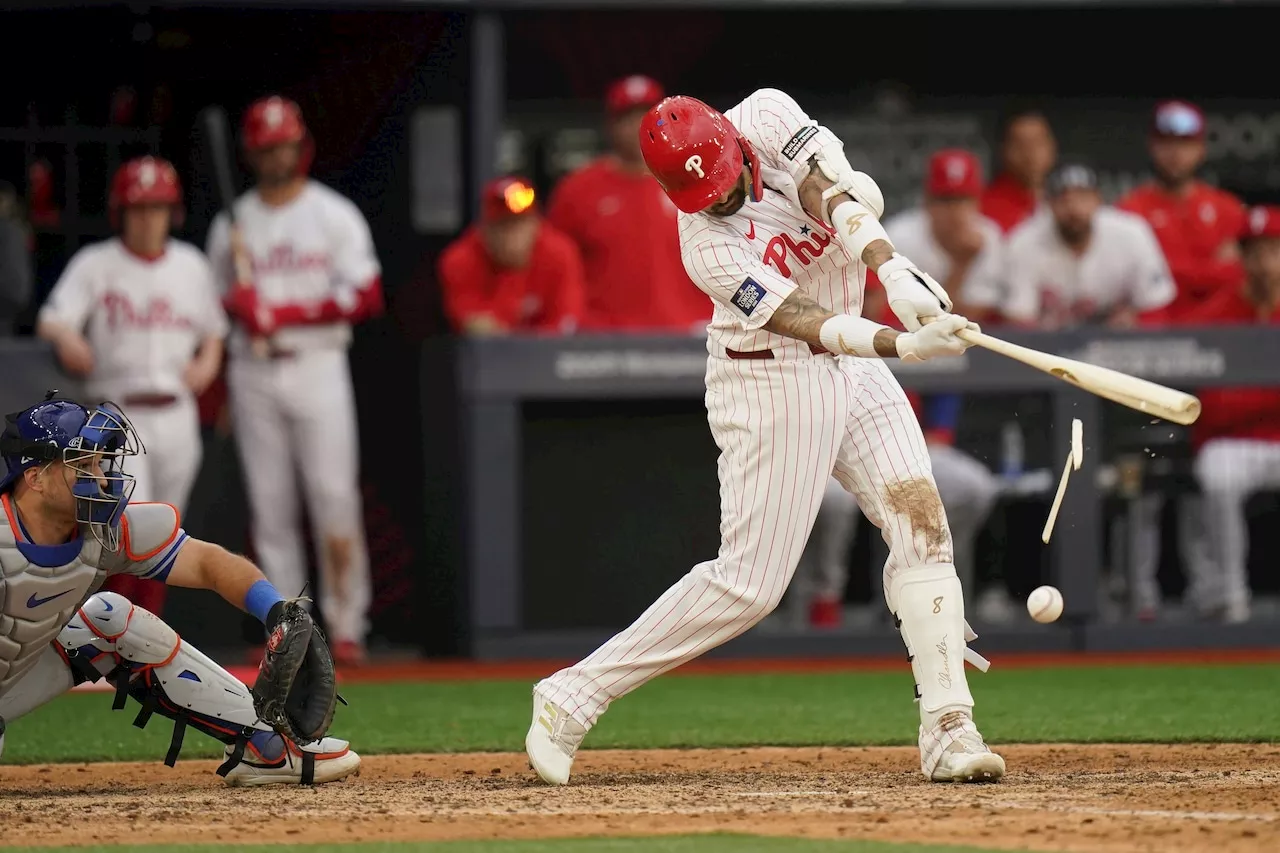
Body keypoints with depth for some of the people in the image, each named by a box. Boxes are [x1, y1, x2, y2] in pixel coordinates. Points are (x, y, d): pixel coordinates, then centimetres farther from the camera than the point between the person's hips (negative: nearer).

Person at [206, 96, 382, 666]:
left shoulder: (335, 217, 3)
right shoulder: (231, 225, 12)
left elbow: (366, 297, -6)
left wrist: (287, 313, -13)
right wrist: (234, 305, -6)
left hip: (318, 367, -3)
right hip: (252, 376, 3)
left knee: (334, 499, -10)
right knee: (270, 507, 1)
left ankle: (345, 625, -6)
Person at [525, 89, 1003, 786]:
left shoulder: (766, 118, -11)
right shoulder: (707, 246, -23)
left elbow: (830, 194, -25)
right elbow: (803, 324, -30)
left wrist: (893, 270, -41)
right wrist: (901, 343, -44)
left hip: (853, 365, 6)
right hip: (773, 383, -6)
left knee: (921, 521, -8)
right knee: (749, 581, -6)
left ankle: (947, 732, -9)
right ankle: (572, 698, 3)